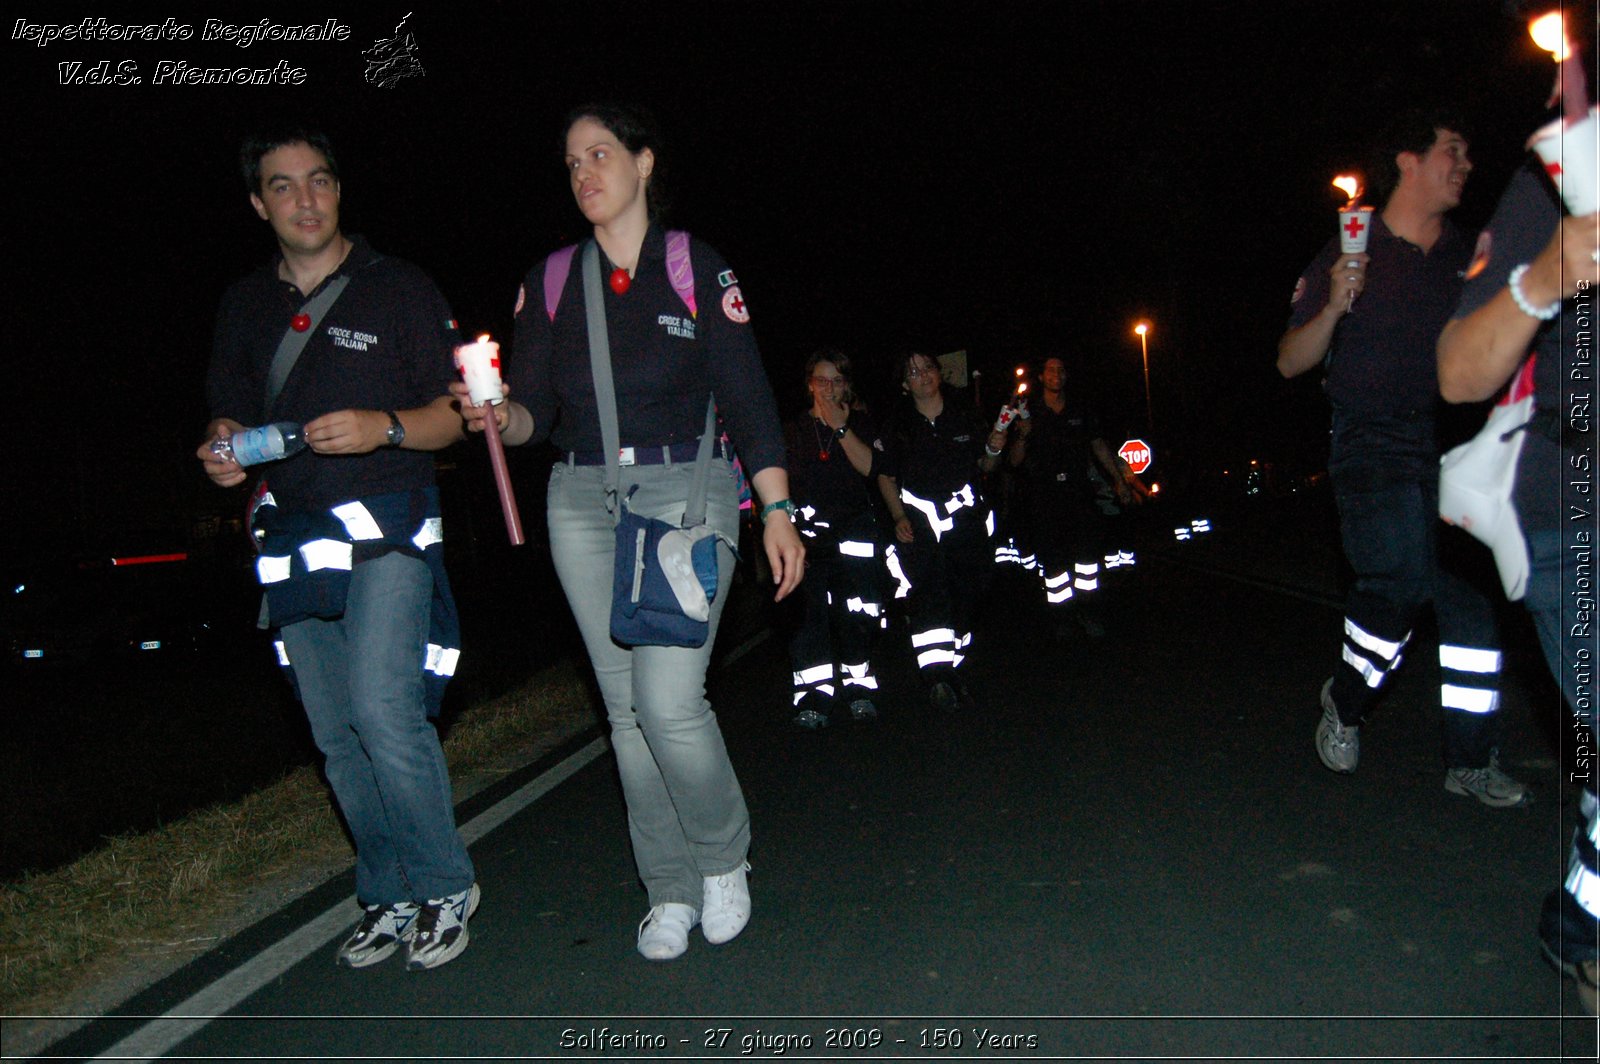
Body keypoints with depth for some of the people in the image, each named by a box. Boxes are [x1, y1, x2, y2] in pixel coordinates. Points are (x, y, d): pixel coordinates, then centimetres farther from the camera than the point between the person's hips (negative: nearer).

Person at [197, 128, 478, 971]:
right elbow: (231, 413, 22)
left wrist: (385, 426, -20)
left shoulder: (397, 290, 1)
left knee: (384, 710, -17)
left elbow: (452, 417, -1)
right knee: (336, 734, 8)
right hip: (293, 538, 5)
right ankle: (389, 899, 22)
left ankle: (444, 886, 3)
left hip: (386, 529, -5)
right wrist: (221, 450, -2)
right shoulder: (245, 305, 14)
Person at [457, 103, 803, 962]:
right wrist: (497, 416, -15)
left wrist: (777, 512, -5)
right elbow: (533, 414, 8)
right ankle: (670, 891, 23)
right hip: (584, 505, 4)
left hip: (687, 495, -4)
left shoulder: (699, 270, 1)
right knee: (627, 708, 7)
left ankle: (723, 857, 14)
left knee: (669, 699, -15)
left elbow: (748, 400, -1)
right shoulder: (549, 282, 9)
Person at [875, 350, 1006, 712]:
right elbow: (886, 477, 9)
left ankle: (951, 672, 15)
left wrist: (993, 451, -4)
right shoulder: (897, 427, 5)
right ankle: (937, 676, -20)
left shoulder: (965, 419, 10)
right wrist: (899, 517, -4)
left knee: (966, 594, 2)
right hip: (919, 524, -2)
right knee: (926, 591, -18)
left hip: (966, 519, 3)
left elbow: (984, 467, 18)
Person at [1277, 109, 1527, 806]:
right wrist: (1334, 308, -18)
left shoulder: (1467, 258, 14)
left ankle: (1471, 762, 12)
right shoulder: (1348, 257, 1)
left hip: (1449, 446, 5)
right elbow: (1290, 363, -1)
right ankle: (1346, 698, 7)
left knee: (1472, 597, 0)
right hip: (1373, 445, -5)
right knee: (1403, 578, -21)